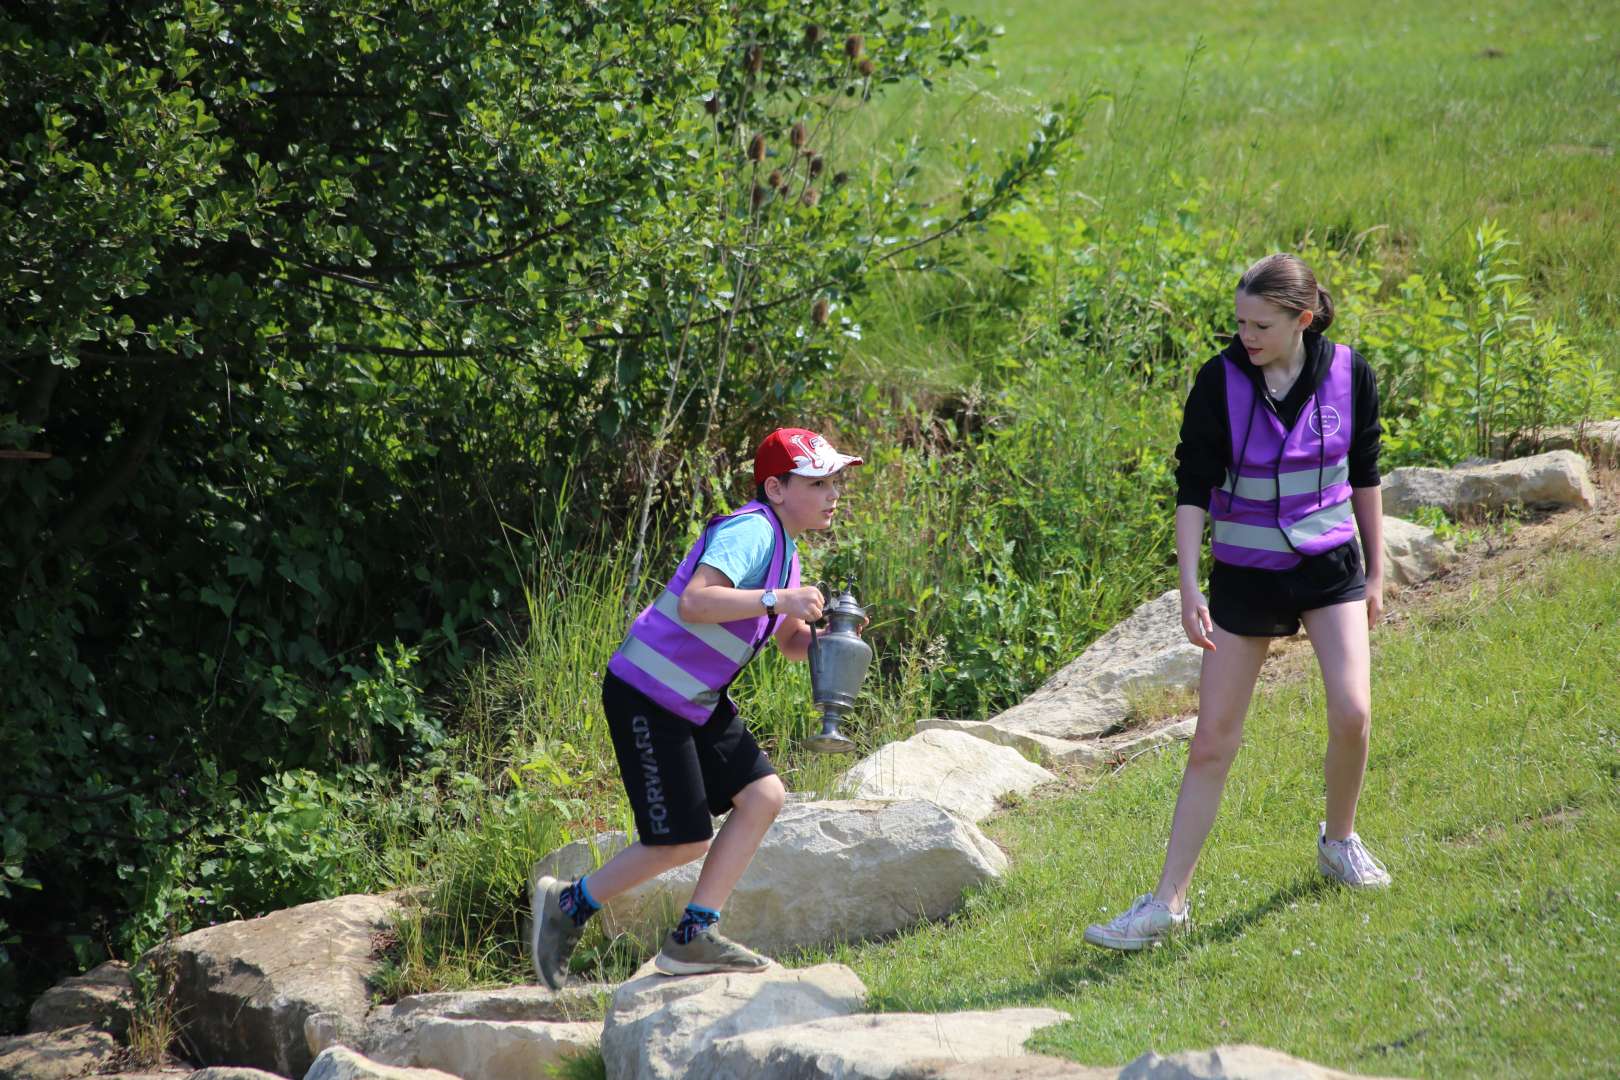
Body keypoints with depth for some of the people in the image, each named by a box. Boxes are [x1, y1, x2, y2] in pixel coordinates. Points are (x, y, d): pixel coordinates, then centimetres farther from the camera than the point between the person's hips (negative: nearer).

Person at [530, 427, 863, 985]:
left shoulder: (782, 547, 12)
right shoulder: (751, 532, -20)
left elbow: (791, 642, 19)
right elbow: (693, 604, -35)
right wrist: (775, 599, -39)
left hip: (699, 702, 10)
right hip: (647, 697, -10)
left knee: (763, 795, 1)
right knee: (684, 842, -8)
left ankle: (693, 939, 7)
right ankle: (567, 904, 12)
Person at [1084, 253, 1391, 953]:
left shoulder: (1347, 372, -7)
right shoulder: (1220, 383, -13)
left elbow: (1365, 473, 6)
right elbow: (1192, 488, -10)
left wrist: (1375, 568, 9)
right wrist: (1189, 587, -17)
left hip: (1329, 564, 1)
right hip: (1243, 574, -1)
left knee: (1352, 711, -15)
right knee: (1212, 743, -1)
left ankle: (1339, 841, 15)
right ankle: (1168, 902, 4)